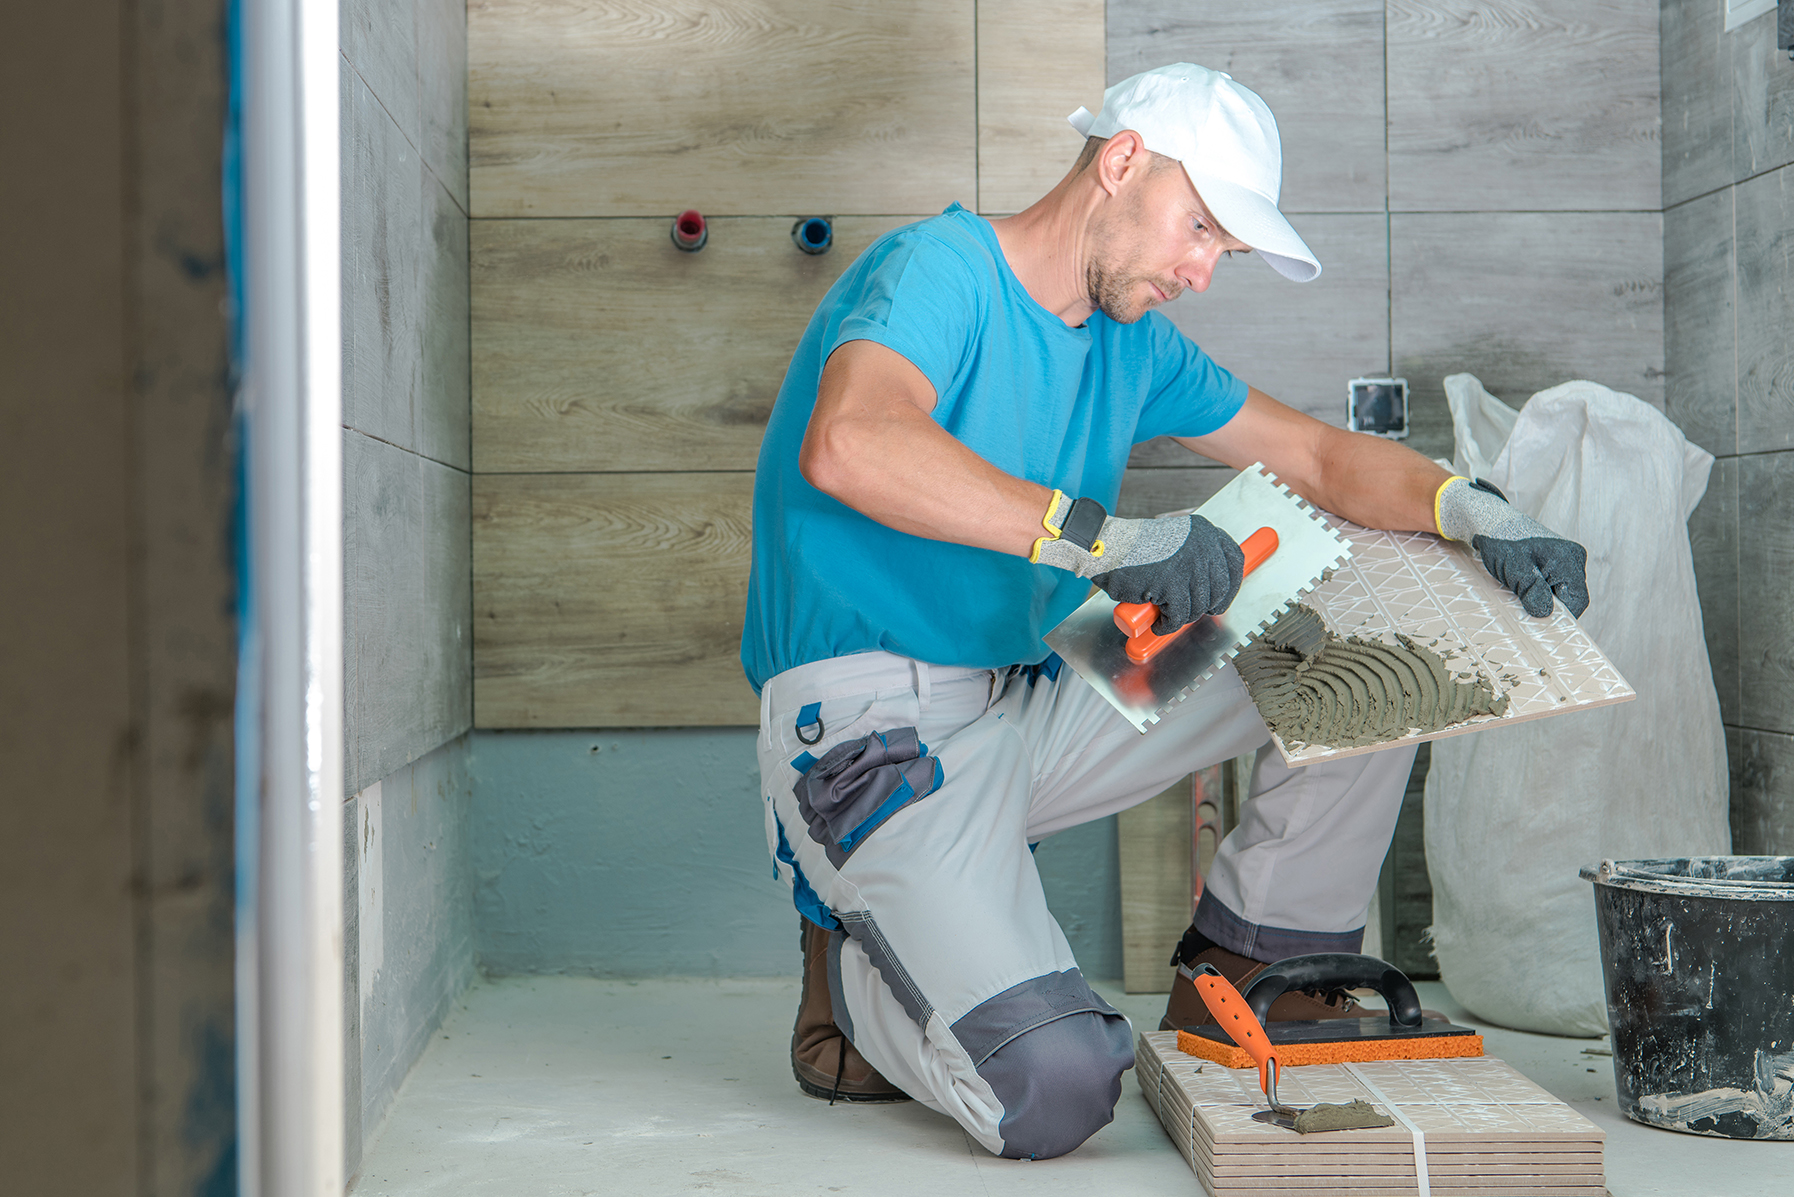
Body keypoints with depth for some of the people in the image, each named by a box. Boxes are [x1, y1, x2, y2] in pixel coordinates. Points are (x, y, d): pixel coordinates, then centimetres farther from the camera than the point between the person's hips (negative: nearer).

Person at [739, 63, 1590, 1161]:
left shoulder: (1134, 345, 13)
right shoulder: (942, 269, -13)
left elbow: (1320, 456, 15)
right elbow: (849, 446, -34)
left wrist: (1470, 511, -5)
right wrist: (1099, 535, -39)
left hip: (1030, 704, 8)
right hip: (868, 725, -8)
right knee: (1055, 1093, -27)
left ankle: (1243, 983, 12)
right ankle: (856, 978, 6)